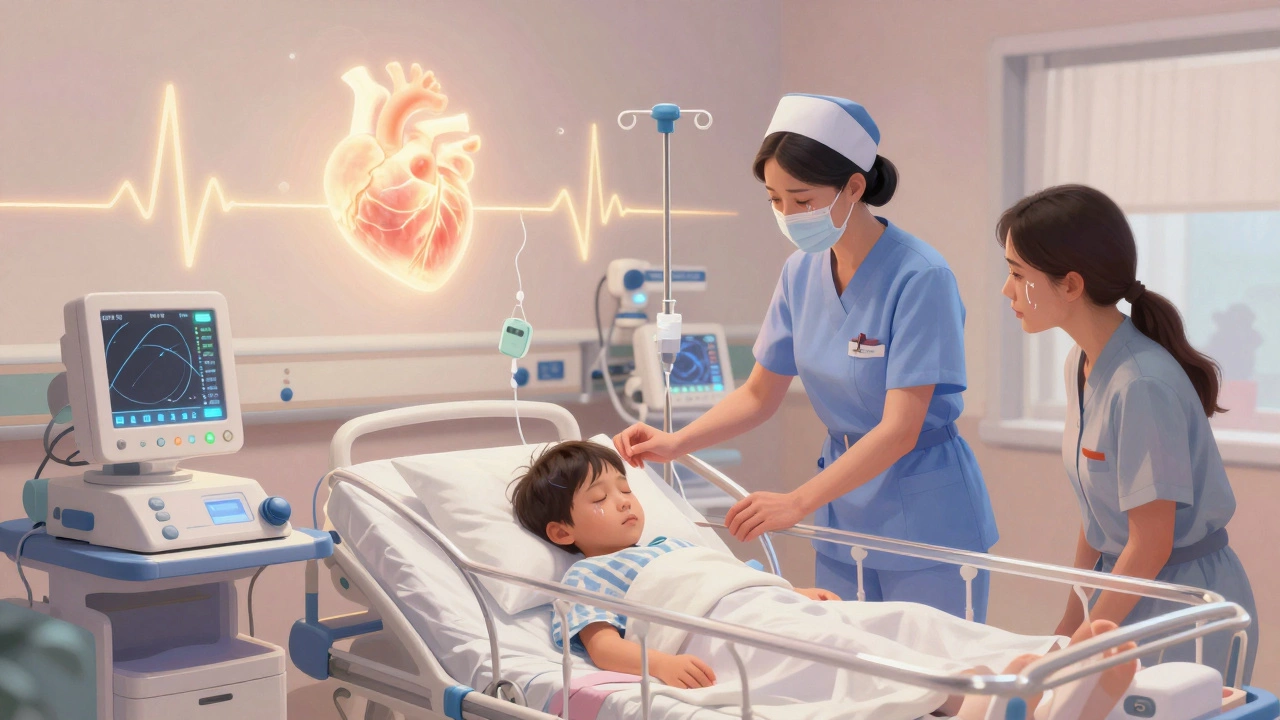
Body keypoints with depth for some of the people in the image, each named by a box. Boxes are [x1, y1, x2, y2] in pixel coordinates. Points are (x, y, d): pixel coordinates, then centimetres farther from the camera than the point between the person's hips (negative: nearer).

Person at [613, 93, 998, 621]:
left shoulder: (919, 278, -19)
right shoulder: (802, 272, 1)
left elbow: (899, 430, -23)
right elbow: (759, 394, 9)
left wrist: (798, 503, -27)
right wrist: (675, 444, -6)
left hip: (925, 523, -6)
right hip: (843, 517, 6)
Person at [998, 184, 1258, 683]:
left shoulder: (1142, 386, -24)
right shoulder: (1081, 364, 1)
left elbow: (1151, 546, -19)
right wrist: (1071, 621, 11)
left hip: (1187, 606, -7)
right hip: (1125, 586, 7)